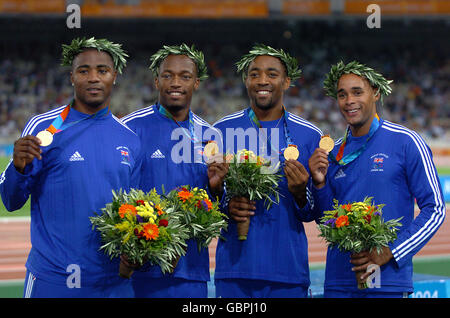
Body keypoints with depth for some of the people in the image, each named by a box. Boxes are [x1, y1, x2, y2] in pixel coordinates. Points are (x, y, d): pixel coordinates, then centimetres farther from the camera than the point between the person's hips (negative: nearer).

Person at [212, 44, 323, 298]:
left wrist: (300, 193, -13)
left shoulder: (309, 136, 5)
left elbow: (311, 214, 8)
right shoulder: (221, 131, 6)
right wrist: (226, 207, -10)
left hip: (289, 268, 0)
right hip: (234, 267, 0)